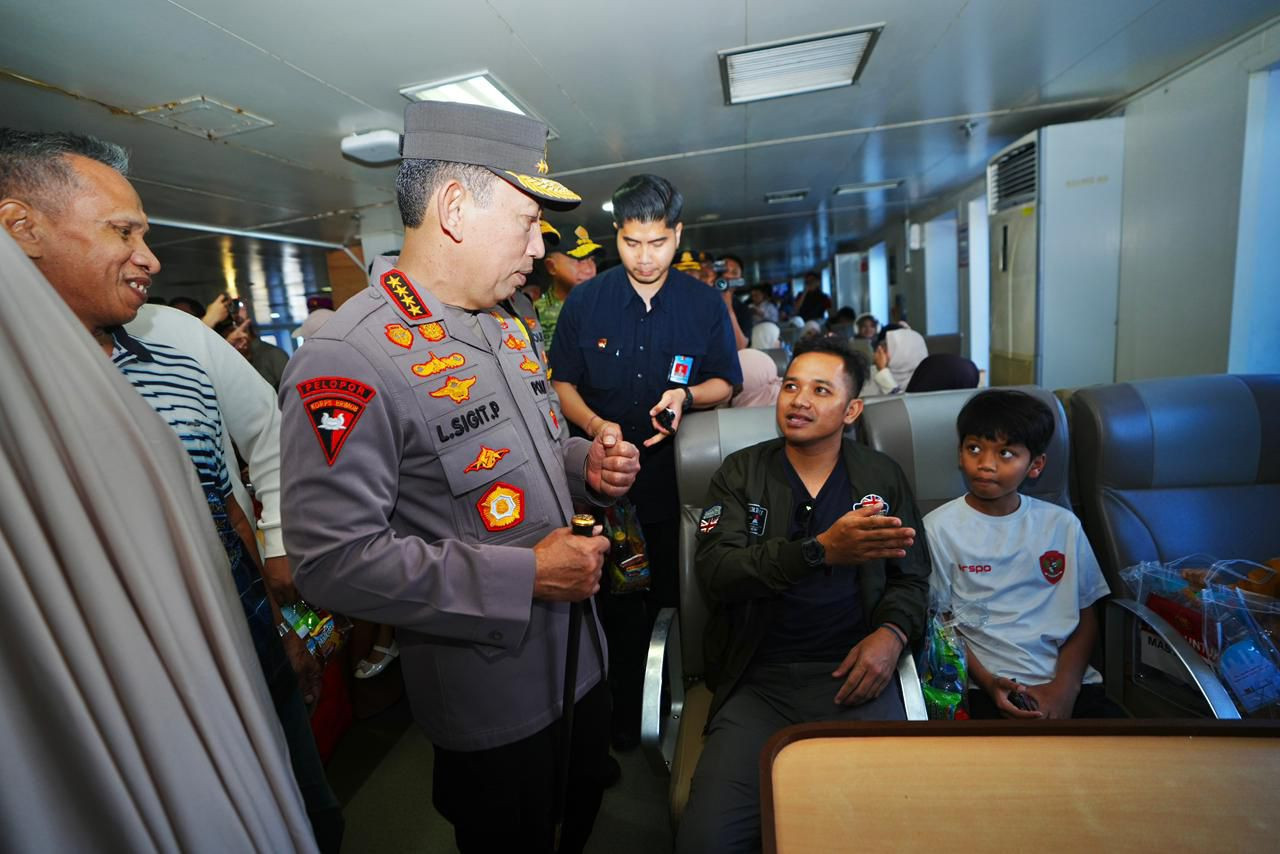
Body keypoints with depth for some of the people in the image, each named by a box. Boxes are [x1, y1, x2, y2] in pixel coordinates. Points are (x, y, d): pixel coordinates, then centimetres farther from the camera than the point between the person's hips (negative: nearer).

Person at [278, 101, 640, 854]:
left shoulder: (511, 325, 4)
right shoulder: (348, 360, -24)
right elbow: (334, 561, -27)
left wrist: (588, 466, -6)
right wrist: (526, 576, -26)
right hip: (489, 700, -7)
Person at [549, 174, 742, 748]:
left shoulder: (704, 303, 2)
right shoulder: (584, 301, 1)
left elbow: (725, 383, 6)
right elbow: (562, 382, 4)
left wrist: (687, 394, -16)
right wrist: (595, 425, -15)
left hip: (679, 479, 1)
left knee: (678, 599, 11)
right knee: (616, 605, 10)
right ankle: (620, 727, 34)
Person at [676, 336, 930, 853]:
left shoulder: (882, 478, 10)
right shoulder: (740, 474, 3)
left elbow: (911, 580, 13)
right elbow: (715, 573, -11)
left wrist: (892, 634, -9)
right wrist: (821, 550, -23)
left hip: (854, 674, 2)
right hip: (758, 679, -1)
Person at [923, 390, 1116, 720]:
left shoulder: (1062, 524, 8)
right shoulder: (939, 528, -3)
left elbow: (1086, 617, 10)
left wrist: (1064, 688, -4)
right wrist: (988, 683, -11)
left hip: (1067, 682, 4)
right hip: (990, 686, -3)